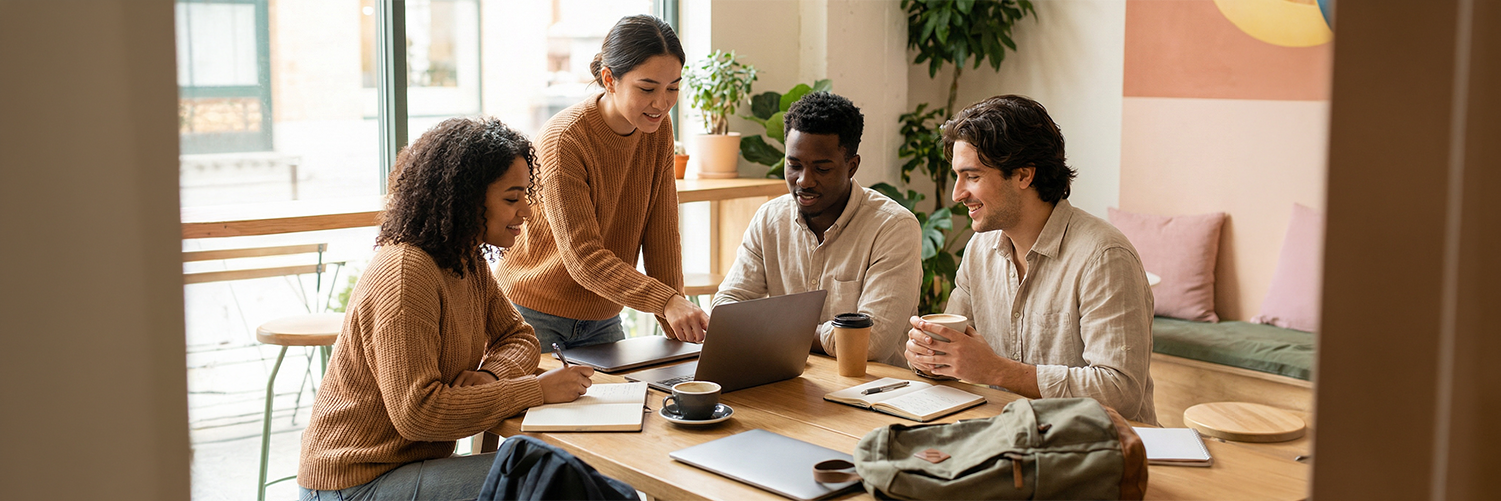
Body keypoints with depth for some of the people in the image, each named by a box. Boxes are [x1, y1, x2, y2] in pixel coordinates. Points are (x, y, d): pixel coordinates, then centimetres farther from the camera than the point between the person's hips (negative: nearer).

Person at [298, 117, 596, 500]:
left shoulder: (469, 263, 6)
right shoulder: (405, 272, -24)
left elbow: (518, 336, 13)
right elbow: (417, 412, -28)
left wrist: (490, 375, -12)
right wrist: (537, 390, -25)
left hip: (413, 460, 9)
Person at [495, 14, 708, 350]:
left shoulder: (658, 131, -4)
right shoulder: (563, 141, -24)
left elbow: (662, 235, -4)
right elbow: (583, 258, -28)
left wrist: (678, 331, -11)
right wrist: (666, 301, -39)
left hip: (601, 319, 6)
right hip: (533, 315, -6)